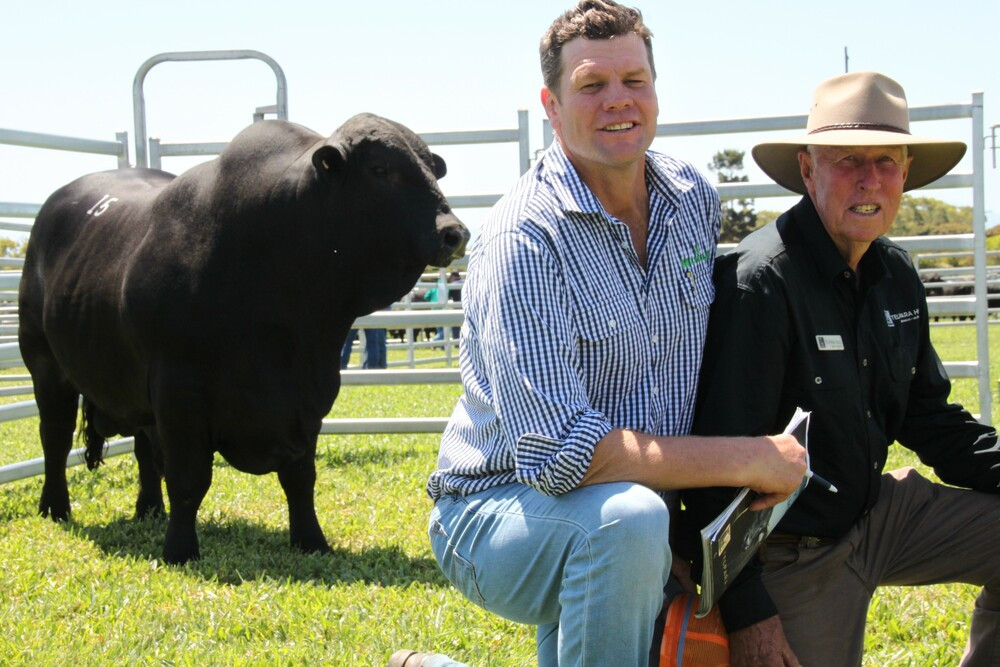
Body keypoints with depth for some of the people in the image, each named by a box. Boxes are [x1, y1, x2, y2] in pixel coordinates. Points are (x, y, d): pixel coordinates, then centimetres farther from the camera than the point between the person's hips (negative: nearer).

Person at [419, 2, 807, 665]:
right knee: (628, 520, -35)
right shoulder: (523, 239, -21)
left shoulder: (696, 199, 1)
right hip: (499, 512, -7)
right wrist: (752, 460, -24)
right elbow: (558, 452, -29)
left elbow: (717, 356, 15)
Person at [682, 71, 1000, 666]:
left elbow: (930, 416, 14)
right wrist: (745, 611, -24)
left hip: (875, 512, 8)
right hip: (794, 553, -7)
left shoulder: (896, 275, 4)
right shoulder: (759, 283, -22)